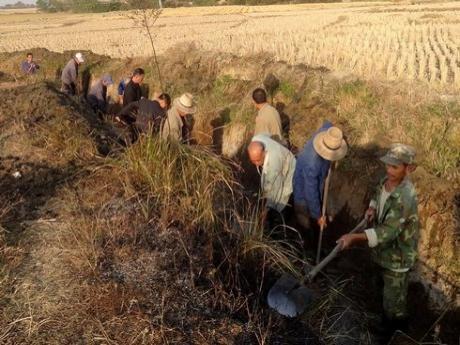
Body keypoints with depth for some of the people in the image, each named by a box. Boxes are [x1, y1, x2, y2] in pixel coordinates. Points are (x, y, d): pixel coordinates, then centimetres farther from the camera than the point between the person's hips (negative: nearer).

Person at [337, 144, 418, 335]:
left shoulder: (405, 197, -35)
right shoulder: (386, 181, -7)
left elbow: (388, 231, -38)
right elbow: (377, 195, 16)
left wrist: (356, 237, -46)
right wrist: (372, 208, -6)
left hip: (397, 255, -9)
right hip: (384, 250, 9)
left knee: (394, 301, 8)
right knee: (387, 292, 31)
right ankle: (385, 325, 55)